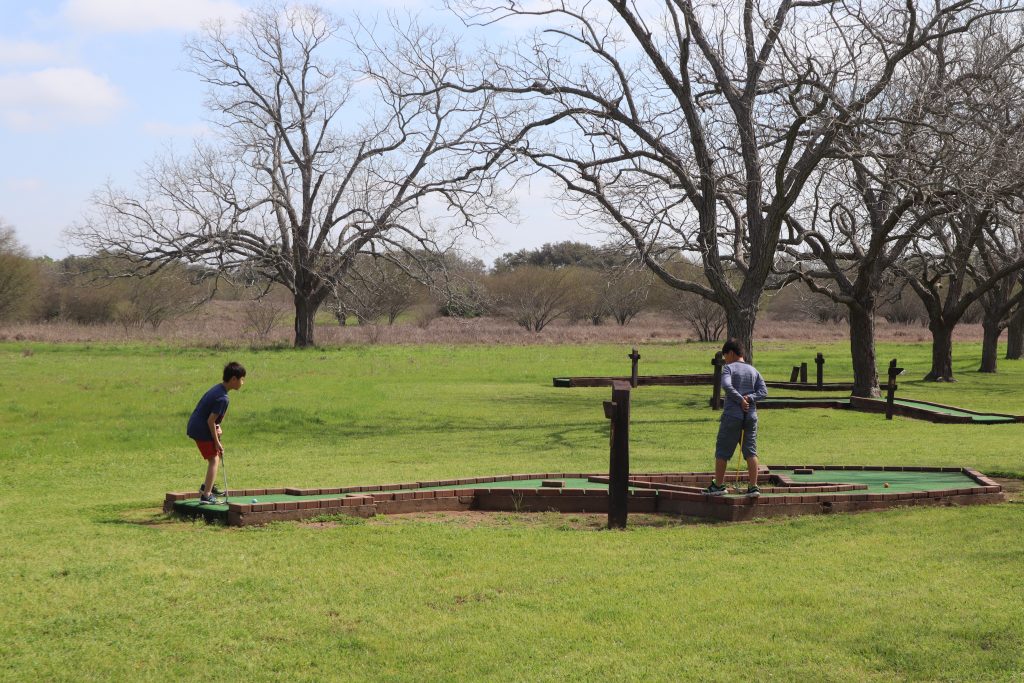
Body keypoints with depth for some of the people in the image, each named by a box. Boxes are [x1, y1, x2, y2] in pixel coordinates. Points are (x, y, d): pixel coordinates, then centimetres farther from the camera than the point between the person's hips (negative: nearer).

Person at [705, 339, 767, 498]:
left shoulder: (728, 368, -3)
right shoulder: (753, 371, 13)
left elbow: (726, 386, -21)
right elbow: (763, 392, 4)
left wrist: (741, 399, -13)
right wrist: (749, 398, -8)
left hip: (732, 415, -5)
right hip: (751, 416, 5)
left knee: (722, 451, 6)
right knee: (751, 451, 4)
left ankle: (718, 485, 11)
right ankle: (753, 487, -2)